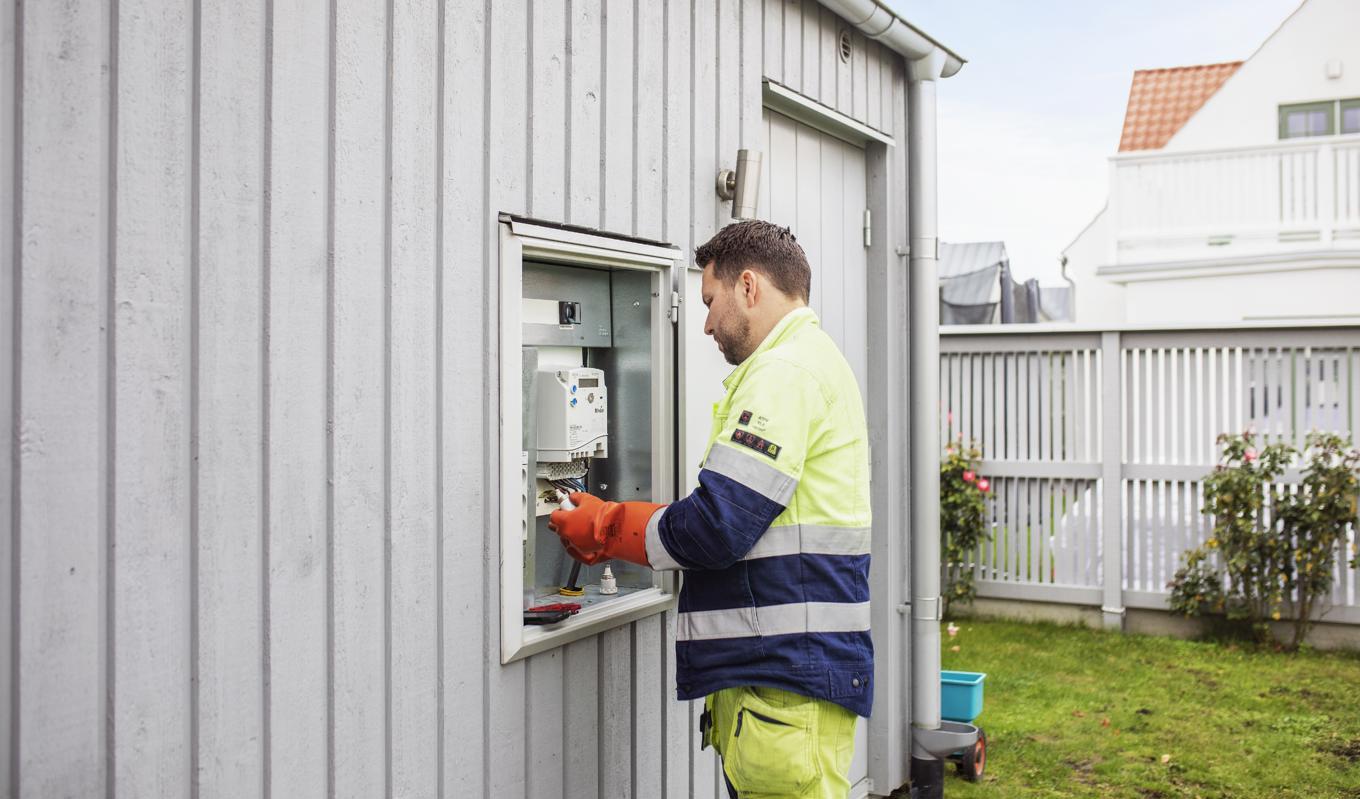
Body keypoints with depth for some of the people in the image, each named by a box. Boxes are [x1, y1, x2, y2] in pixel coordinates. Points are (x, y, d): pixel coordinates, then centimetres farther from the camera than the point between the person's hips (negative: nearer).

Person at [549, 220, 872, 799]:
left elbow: (717, 528, -20)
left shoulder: (784, 371, -14)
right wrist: (612, 525, 15)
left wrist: (603, 528, -4)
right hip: (776, 668, 11)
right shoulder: (818, 361, 20)